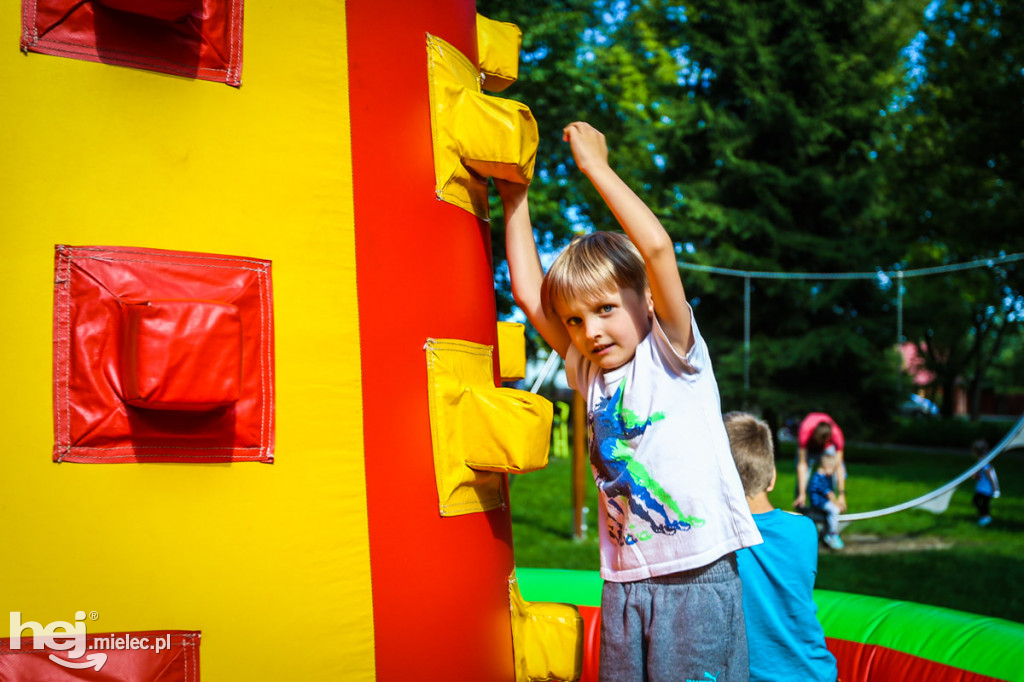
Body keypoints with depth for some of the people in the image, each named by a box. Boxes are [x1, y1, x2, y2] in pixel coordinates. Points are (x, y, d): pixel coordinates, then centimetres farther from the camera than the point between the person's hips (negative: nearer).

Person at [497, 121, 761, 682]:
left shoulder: (672, 353, -4)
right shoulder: (588, 373, 10)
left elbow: (657, 247, -18)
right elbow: (528, 294, 8)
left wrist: (595, 166, -13)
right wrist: (515, 202, 10)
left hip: (697, 576, -5)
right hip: (623, 581, 5)